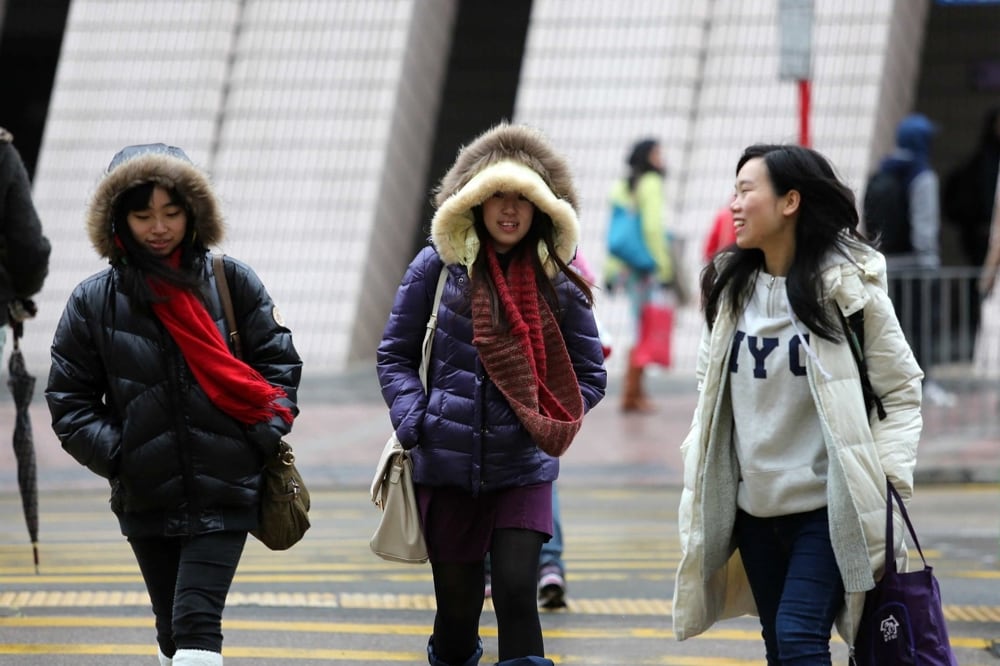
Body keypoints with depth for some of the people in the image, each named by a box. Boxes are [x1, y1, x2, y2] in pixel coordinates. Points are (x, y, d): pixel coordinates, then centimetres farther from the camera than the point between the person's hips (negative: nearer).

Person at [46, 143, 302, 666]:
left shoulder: (232, 283, 0)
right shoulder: (94, 301, 2)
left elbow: (279, 366, 6)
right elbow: (69, 399, 5)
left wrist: (263, 437, -8)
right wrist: (115, 454, -9)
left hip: (224, 490, -2)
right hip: (146, 499, 2)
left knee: (197, 623, -14)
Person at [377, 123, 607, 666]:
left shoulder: (556, 282, 1)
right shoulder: (438, 267, -1)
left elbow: (590, 373, 10)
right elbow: (395, 355, 5)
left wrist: (554, 421, -5)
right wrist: (414, 420, -10)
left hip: (523, 469, 0)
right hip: (448, 466, 0)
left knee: (516, 589, -14)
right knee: (458, 604, 7)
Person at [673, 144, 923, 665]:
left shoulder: (849, 286, -8)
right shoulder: (730, 287, 7)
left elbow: (901, 391, -3)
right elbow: (710, 388, 17)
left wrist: (888, 478, -13)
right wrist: (697, 470, 9)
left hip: (828, 506, -6)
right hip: (754, 505, 6)